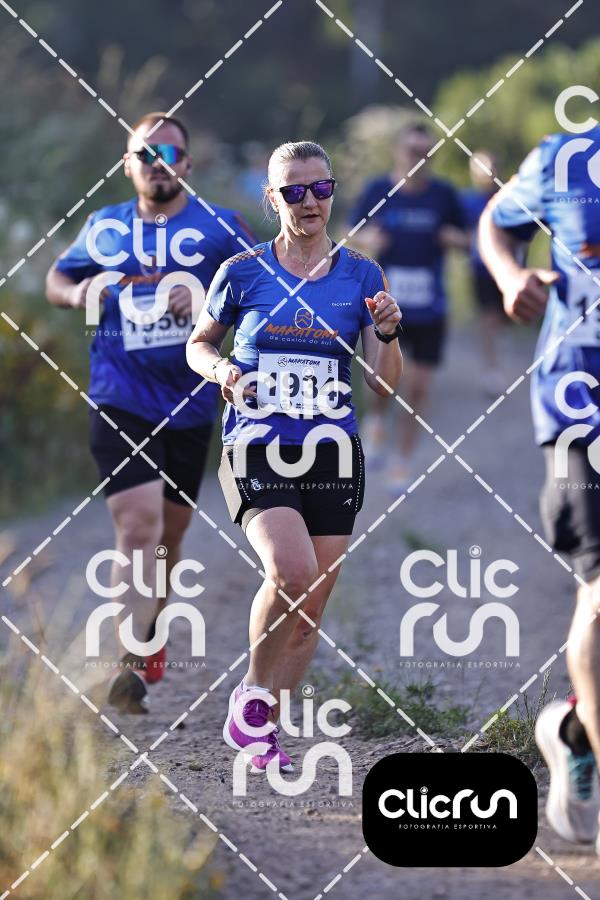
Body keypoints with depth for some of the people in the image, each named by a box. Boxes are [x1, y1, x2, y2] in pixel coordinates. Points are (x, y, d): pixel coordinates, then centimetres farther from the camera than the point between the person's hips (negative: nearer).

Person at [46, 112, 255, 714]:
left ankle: (148, 632, 39)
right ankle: (130, 665, -22)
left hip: (189, 405, 2)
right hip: (120, 401, -2)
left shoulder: (220, 229, 2)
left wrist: (206, 298, -21)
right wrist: (79, 292, -4)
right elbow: (57, 279, 19)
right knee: (139, 525, -18)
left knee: (169, 534, 15)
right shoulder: (104, 227, 7)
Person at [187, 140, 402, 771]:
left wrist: (387, 333, -13)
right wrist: (220, 370, -6)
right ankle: (253, 691, -2)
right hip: (256, 452, -3)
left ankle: (263, 727, 20)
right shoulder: (243, 272, 1)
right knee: (291, 573, -25)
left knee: (309, 610, 4)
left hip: (333, 455, 3)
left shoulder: (361, 275, 6)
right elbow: (198, 343, 15)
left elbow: (384, 384, 6)